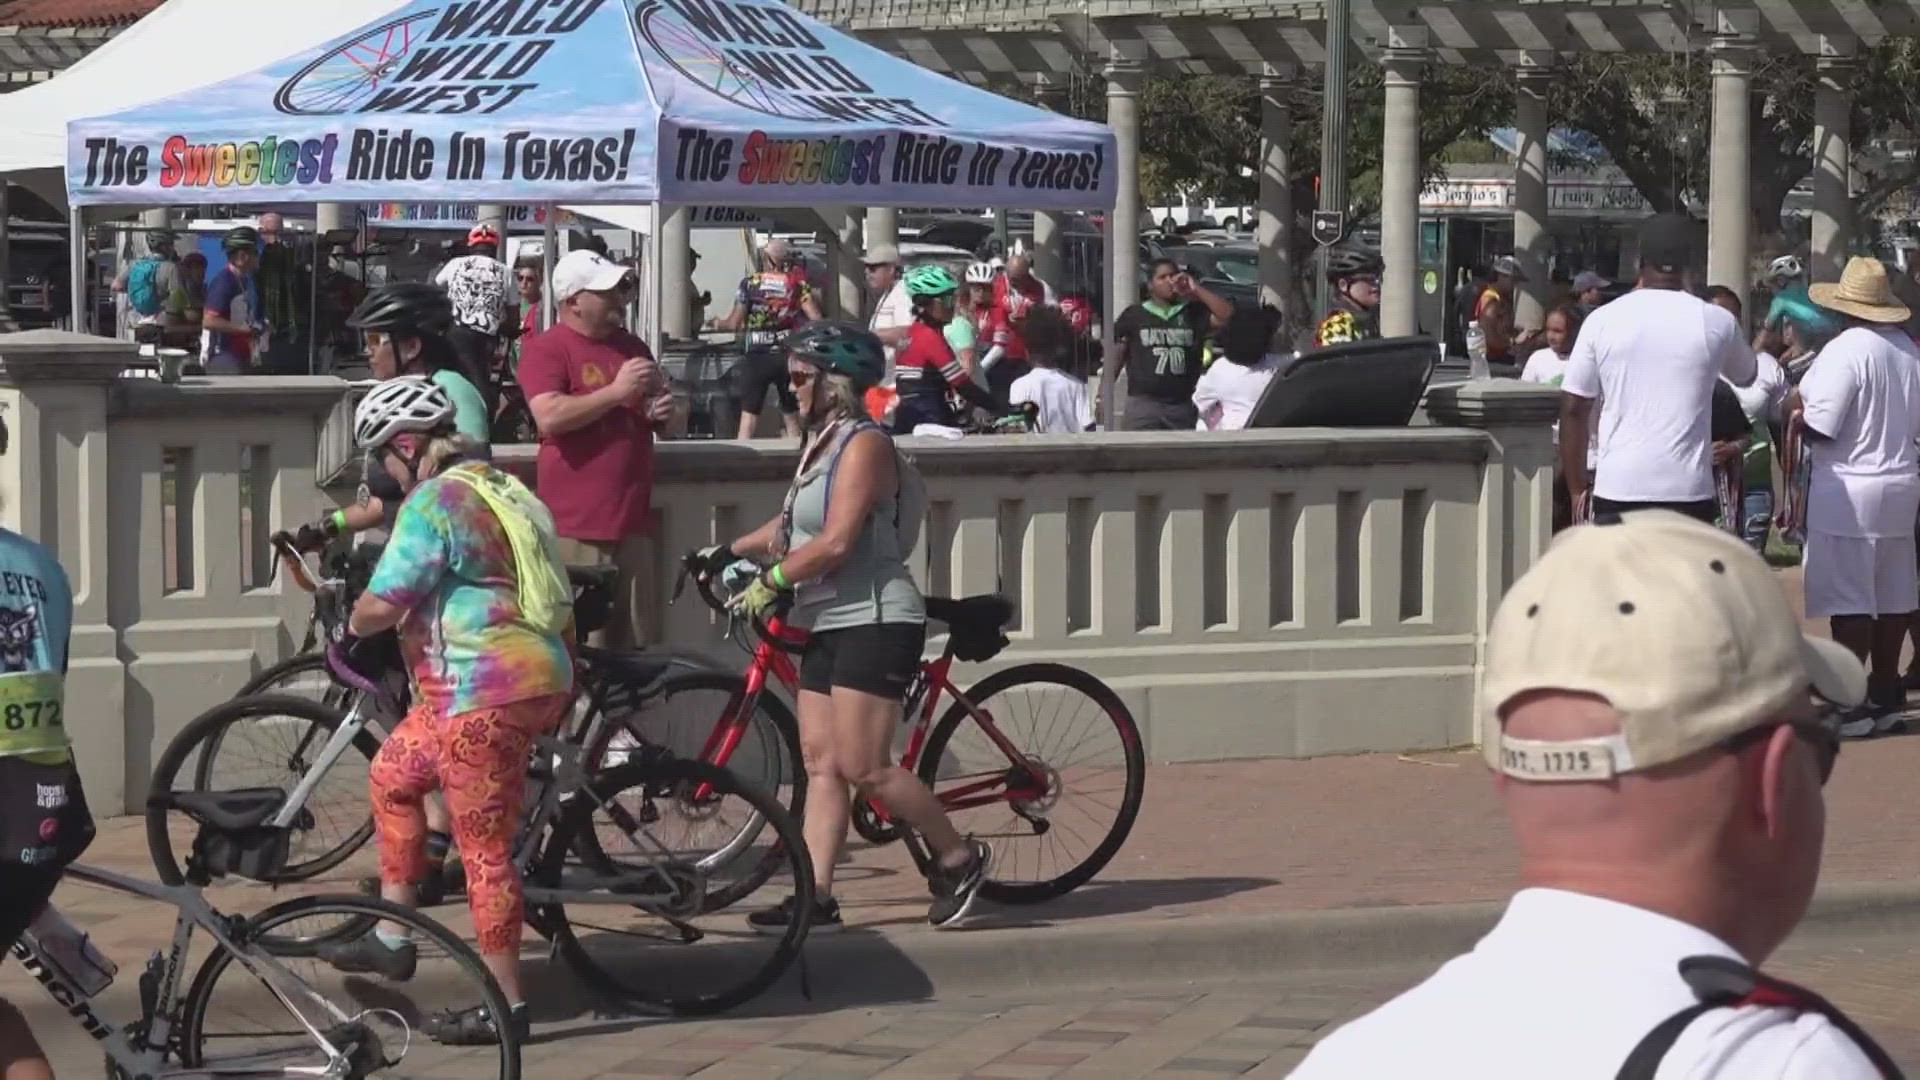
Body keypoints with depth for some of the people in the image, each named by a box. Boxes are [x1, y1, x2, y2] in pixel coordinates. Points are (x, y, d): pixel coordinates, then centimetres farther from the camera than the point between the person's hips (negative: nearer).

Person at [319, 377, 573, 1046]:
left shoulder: (435, 502, -14)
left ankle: (506, 1003, 0)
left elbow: (384, 602, -17)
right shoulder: (503, 491, 16)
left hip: (486, 697, -11)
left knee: (484, 850, -4)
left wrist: (355, 628, 5)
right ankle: (393, 937, 27)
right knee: (393, 774, 23)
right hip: (537, 680, 11)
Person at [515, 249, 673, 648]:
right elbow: (550, 417, -19)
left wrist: (662, 412, 7)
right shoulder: (546, 349, -4)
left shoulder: (632, 347, 18)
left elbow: (656, 417, 31)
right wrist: (616, 392, -15)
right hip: (575, 525, -7)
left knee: (632, 643, 7)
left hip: (632, 519, 7)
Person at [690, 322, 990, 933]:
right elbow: (790, 527, 24)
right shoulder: (822, 444, 16)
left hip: (873, 622, -10)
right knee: (821, 763, 4)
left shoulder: (863, 444, -13)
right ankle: (816, 898, 3)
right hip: (827, 624, 10)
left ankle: (959, 858, 4)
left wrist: (772, 581, -17)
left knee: (862, 767, -10)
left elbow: (835, 542, -21)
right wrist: (727, 554, 18)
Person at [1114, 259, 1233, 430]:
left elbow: (1227, 316, -6)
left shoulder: (1194, 313, 9)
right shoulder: (1134, 316, 7)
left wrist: (1196, 289, -6)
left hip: (1184, 404, 2)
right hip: (1144, 402, -2)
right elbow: (1116, 356, 8)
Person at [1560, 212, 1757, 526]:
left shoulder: (1603, 321, 1)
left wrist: (1577, 488, 13)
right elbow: (1745, 375, 23)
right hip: (1688, 491, -1)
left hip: (1616, 490, 1)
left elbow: (1573, 409, 3)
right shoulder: (1715, 323, 0)